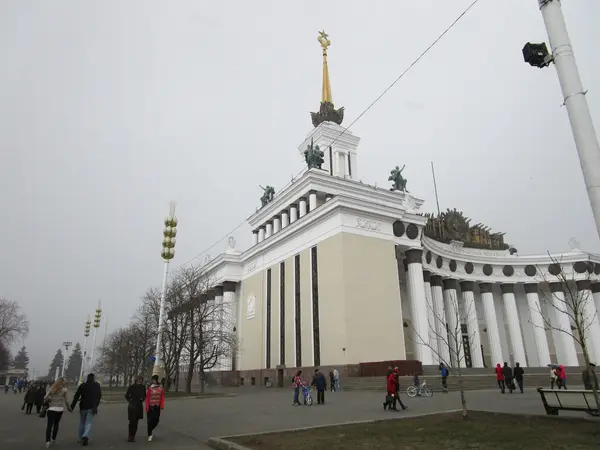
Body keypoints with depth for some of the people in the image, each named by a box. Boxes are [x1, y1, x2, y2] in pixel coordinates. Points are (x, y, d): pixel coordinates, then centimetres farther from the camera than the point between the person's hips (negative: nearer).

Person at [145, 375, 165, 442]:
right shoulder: (150, 388, -7)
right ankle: (150, 435, 13)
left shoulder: (161, 387, 1)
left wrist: (162, 406, -3)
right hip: (150, 406, -3)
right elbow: (147, 398, -6)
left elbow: (162, 397, 3)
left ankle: (151, 430, 35)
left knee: (156, 420, 7)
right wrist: (147, 407, -9)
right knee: (150, 421, 0)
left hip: (157, 407, 3)